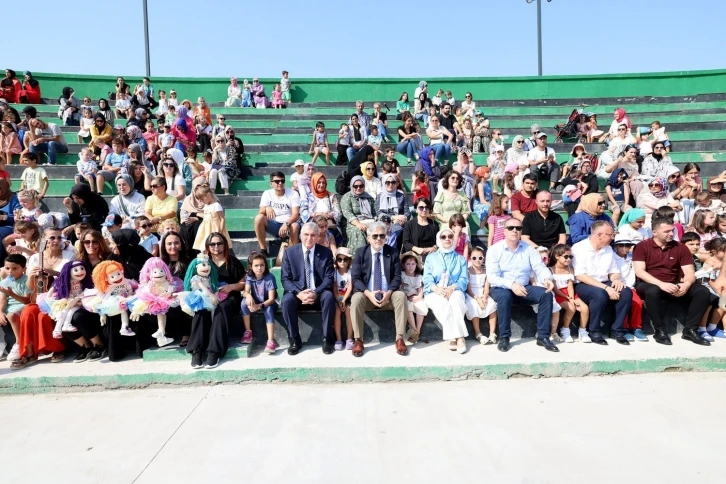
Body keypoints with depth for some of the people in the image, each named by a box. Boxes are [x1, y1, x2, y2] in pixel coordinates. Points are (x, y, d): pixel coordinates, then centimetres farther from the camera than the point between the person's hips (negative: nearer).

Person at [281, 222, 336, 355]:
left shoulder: (326, 252, 1)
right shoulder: (289, 252, 1)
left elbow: (329, 278, -4)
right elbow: (285, 279, -3)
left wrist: (316, 293, -23)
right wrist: (299, 293, -22)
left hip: (319, 294, 0)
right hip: (298, 294, 0)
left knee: (329, 296, -32)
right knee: (287, 300, -31)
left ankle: (327, 339, -17)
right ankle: (294, 340, -13)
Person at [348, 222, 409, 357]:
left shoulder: (393, 252, 3)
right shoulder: (360, 253, 0)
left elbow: (397, 277, -1)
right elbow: (355, 278, -7)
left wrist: (389, 292, -21)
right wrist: (368, 293, -24)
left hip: (388, 295, 1)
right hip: (367, 294, -1)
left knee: (401, 296, -29)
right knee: (356, 298, -32)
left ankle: (399, 339, -22)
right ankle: (358, 340, -21)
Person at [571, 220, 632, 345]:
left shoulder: (608, 249, 10)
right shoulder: (579, 248, -11)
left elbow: (614, 271, 15)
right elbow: (580, 276, -20)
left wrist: (616, 279, -12)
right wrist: (606, 288, -25)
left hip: (604, 284, 6)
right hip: (583, 285, -6)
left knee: (626, 292, -20)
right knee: (600, 294, -36)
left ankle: (617, 330, -5)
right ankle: (594, 331, -15)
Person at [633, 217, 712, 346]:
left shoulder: (681, 248, 6)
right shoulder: (642, 247, -5)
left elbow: (690, 273, 0)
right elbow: (639, 272, -15)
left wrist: (686, 285, -23)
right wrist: (661, 284, -28)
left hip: (673, 286, 4)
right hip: (650, 285, -4)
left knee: (703, 291, -17)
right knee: (653, 291, -39)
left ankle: (690, 329, -7)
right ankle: (660, 330, -20)